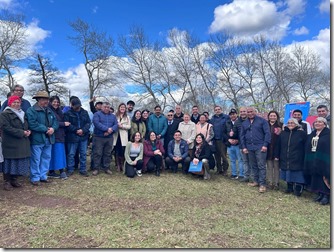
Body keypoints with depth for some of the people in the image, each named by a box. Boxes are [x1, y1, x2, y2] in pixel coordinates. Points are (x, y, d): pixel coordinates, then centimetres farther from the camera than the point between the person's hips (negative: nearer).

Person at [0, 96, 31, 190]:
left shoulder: (22, 114, 18)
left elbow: (26, 126, 24)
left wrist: (28, 131, -1)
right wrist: (22, 133, -19)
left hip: (22, 144, 6)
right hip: (10, 144, -6)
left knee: (19, 162, 9)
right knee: (10, 163, -1)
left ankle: (14, 180, 21)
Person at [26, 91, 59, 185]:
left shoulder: (49, 111, 15)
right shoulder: (31, 110, -8)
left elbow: (55, 122, 12)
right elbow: (32, 124, -19)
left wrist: (53, 128, -10)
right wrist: (46, 129, -18)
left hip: (48, 139, 7)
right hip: (37, 139, -7)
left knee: (46, 158, 13)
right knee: (36, 159, 0)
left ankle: (43, 176, 25)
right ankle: (35, 178, 11)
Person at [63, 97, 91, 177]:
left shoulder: (85, 112, 6)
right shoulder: (68, 113, -4)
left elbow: (88, 122, 1)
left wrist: (83, 130, -14)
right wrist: (76, 130, -16)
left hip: (84, 136, 3)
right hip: (72, 137, -3)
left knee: (83, 154, 9)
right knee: (71, 154, 5)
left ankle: (82, 170, 19)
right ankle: (70, 170, 18)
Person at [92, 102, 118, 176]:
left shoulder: (113, 116, 14)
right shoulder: (97, 114, 0)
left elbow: (116, 125, 1)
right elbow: (96, 123, -17)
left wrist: (111, 130, -19)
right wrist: (107, 129, -22)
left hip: (109, 138, 4)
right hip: (98, 137, -4)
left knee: (108, 153, 10)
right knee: (97, 153, -1)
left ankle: (106, 168, 20)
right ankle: (96, 168, 9)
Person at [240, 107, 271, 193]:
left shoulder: (262, 121, -1)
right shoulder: (244, 123, 13)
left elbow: (267, 133, -7)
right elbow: (242, 136, 14)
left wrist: (265, 145, -14)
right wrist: (244, 147, 6)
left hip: (260, 147, -5)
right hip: (250, 148, 5)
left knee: (261, 166, -4)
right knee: (253, 166, 13)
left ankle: (262, 184, 1)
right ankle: (256, 181, 24)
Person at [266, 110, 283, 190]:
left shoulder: (281, 125, -1)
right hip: (268, 149, 2)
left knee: (276, 167, 6)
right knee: (269, 167, 8)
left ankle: (276, 183, 15)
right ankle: (270, 182, 18)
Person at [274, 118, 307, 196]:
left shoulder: (302, 133, -4)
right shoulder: (283, 133, 8)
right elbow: (278, 145, 11)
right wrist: (276, 155, 9)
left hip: (297, 160, -4)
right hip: (285, 160, 4)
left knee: (297, 175, 1)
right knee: (288, 174, 12)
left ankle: (298, 189, 14)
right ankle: (289, 187, 26)